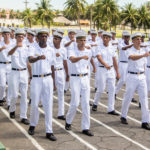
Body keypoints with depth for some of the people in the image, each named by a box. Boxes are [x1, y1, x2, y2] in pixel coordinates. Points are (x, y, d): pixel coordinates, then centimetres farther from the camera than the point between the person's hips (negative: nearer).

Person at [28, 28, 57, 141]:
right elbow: (30, 60, -25)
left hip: (48, 79, 2)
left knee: (48, 105, 0)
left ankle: (49, 131, 4)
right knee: (34, 104, 6)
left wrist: (53, 81, 15)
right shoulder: (33, 49, -3)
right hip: (36, 79, -2)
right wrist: (39, 57, -46)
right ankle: (33, 125, 31)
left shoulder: (51, 50, 6)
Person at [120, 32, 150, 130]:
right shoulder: (130, 51, -7)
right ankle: (123, 116, 27)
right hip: (132, 77, -4)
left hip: (142, 77, 4)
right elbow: (133, 58, -31)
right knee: (128, 97, 6)